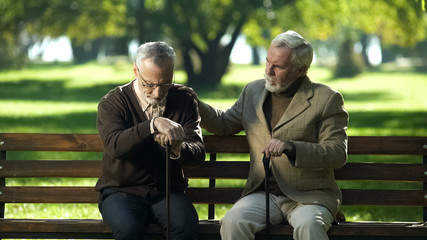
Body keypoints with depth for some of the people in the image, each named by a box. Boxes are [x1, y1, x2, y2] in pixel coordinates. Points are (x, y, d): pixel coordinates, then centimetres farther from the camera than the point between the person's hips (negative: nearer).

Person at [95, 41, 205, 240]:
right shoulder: (113, 102, -4)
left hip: (167, 192, 2)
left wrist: (177, 149, -30)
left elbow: (198, 154, -6)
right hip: (121, 192, -2)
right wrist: (153, 125, -37)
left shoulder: (184, 102, 4)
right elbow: (114, 145, -23)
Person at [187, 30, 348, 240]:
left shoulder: (327, 99, -1)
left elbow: (338, 154, -9)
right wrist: (196, 104, 9)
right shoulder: (253, 91, 14)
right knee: (232, 223, -28)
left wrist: (291, 147, -23)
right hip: (263, 194, 4)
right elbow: (224, 125, 29)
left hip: (309, 197, -4)